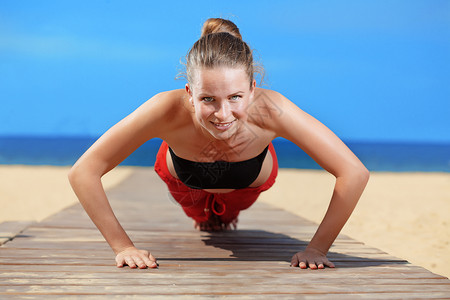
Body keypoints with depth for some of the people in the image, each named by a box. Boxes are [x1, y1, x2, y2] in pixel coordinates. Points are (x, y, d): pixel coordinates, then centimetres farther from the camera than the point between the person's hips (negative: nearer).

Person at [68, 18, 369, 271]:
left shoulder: (269, 110, -47)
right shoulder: (168, 110, -47)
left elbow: (355, 173, -40)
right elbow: (83, 172, -39)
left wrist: (317, 248, -39)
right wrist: (124, 247, -40)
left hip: (250, 181, 1)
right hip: (183, 178, 0)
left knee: (227, 215, 37)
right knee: (201, 215, 36)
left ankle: (227, 215, 72)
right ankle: (204, 216, 71)